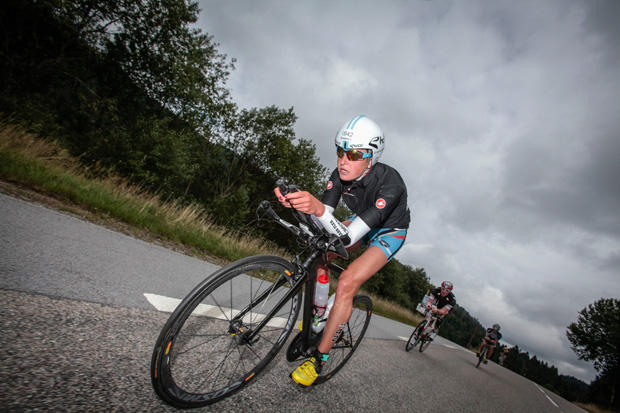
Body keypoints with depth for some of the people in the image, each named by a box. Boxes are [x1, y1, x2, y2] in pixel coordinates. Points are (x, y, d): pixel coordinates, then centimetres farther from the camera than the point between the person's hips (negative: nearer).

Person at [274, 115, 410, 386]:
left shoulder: (390, 183, -38)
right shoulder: (341, 174, -20)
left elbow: (348, 238, -45)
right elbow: (322, 221, -23)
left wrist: (318, 208, -62)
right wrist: (298, 204, -43)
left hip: (389, 232, -6)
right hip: (362, 221, 6)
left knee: (347, 283, -22)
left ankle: (319, 359, -6)